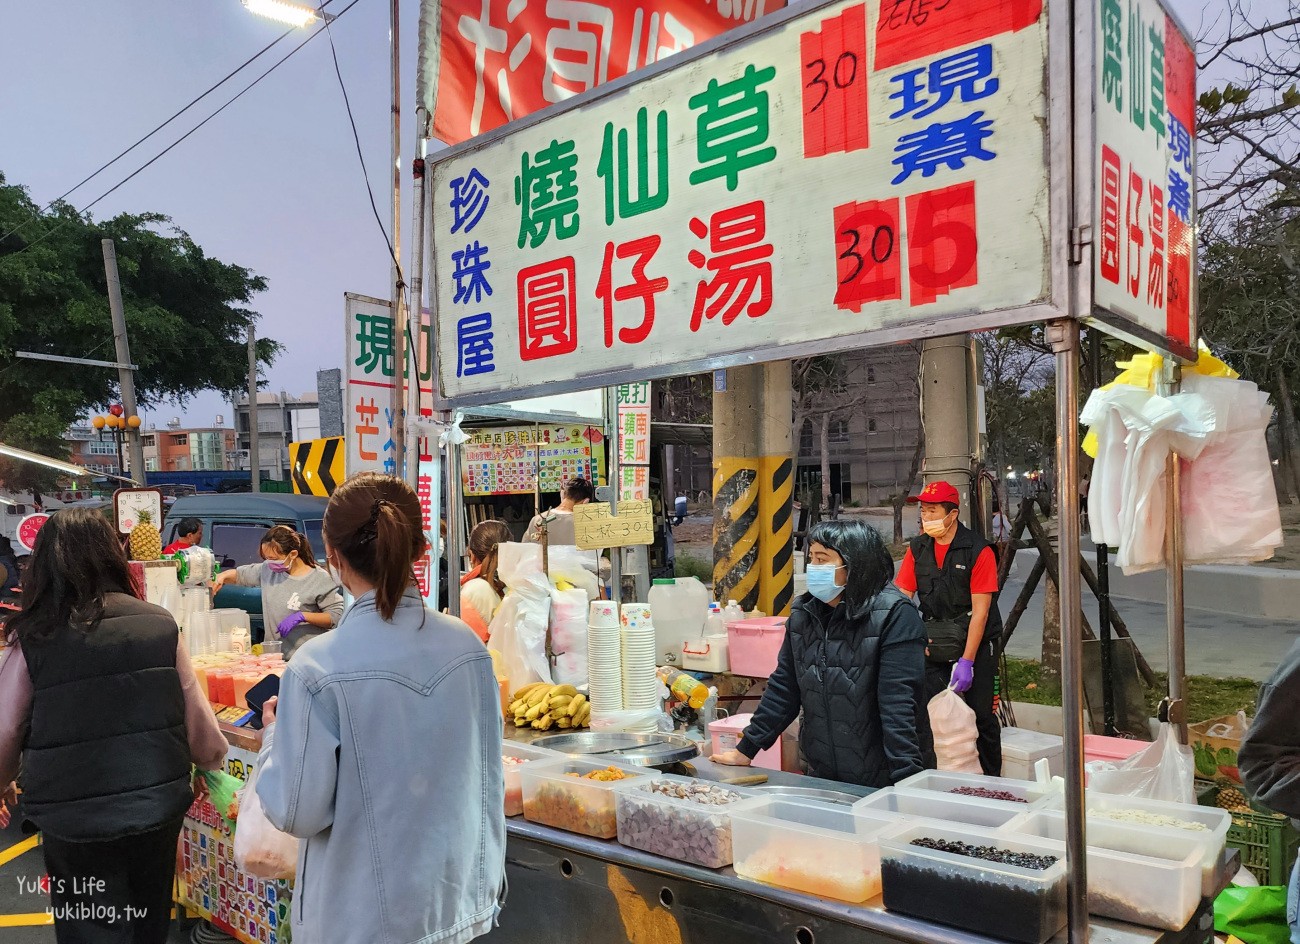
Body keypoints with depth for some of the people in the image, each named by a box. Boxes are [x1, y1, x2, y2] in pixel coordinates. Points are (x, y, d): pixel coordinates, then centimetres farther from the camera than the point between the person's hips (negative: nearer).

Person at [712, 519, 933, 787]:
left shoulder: (894, 615, -15)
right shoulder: (804, 612, 2)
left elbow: (899, 705, -22)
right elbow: (783, 689, 7)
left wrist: (906, 782, -26)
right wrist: (745, 751, 8)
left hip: (883, 783, -5)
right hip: (822, 776, 5)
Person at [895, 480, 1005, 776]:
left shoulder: (978, 551, -13)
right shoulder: (918, 548, 1)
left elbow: (980, 611, -14)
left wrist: (966, 661, -18)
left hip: (976, 643, -3)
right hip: (935, 646, 4)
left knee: (982, 716, 3)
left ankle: (991, 781, 21)